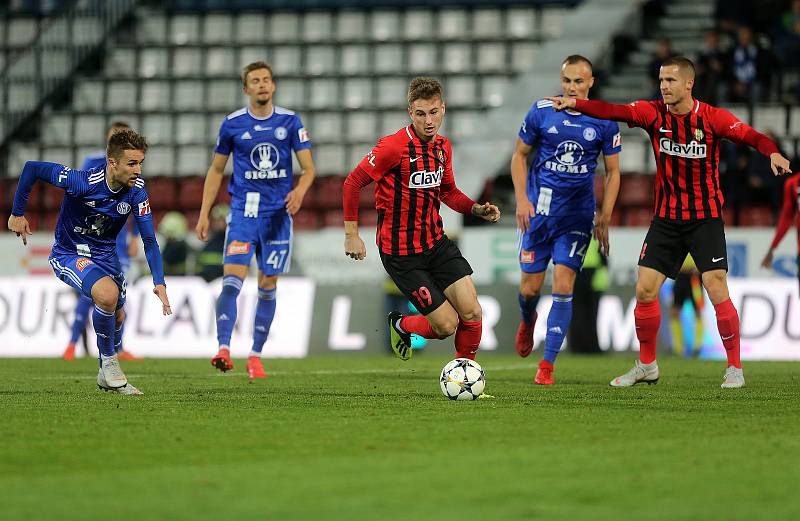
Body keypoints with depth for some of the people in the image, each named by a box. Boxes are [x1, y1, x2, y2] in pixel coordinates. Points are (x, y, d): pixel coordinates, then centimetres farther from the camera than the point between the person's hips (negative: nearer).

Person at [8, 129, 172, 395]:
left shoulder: (136, 191, -17)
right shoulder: (82, 182, -30)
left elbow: (149, 240, -11)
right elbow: (32, 168, -20)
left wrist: (159, 283, -22)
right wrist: (17, 214, -11)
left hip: (106, 254, 6)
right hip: (69, 254, -6)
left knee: (118, 317, 16)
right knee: (108, 293, -30)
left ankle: (106, 374, 43)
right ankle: (109, 362, -9)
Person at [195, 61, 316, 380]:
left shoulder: (290, 122, 2)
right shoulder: (233, 124, 2)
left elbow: (308, 168, 1)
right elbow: (216, 170, 11)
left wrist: (300, 191, -20)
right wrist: (204, 213, 5)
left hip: (277, 213, 1)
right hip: (243, 211, -1)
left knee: (268, 287, 5)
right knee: (232, 278, -17)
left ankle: (256, 354, 15)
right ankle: (224, 348, -24)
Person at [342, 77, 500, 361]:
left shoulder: (443, 146, 4)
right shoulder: (394, 146, -18)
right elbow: (353, 182, -13)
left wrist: (477, 209, 0)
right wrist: (351, 235, -13)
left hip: (436, 242, 6)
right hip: (401, 253, -6)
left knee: (471, 313, -7)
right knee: (446, 325, -6)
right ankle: (401, 325, 26)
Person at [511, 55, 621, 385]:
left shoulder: (605, 121, -2)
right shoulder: (541, 111, -3)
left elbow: (613, 172, 5)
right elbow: (519, 154, 8)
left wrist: (605, 218, -1)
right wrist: (521, 199, -4)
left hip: (577, 213, -1)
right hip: (539, 209, 1)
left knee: (563, 286, -10)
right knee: (530, 288, 2)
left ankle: (547, 365, -4)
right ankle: (527, 321, 40)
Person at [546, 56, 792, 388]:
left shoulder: (712, 117, -12)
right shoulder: (655, 114, -4)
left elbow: (749, 135, -21)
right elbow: (614, 112, -16)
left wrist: (772, 152, -42)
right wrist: (575, 104, -30)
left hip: (705, 217, -3)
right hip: (666, 217, 3)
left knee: (716, 290, -12)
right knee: (645, 289, 0)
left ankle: (734, 367, 1)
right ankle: (647, 366, 17)